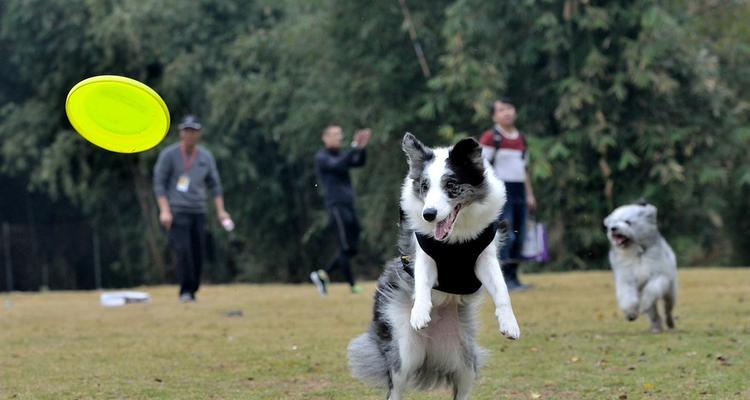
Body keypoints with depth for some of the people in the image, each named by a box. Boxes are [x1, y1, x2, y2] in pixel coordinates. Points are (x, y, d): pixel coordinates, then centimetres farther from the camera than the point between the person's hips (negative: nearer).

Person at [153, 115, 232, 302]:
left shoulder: (206, 157, 12)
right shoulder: (169, 155, 0)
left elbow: (214, 184, 17)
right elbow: (159, 183, -2)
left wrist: (220, 210, 6)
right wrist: (164, 210, -13)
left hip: (198, 212, 4)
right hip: (177, 212, -4)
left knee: (198, 253, -1)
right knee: (183, 250, -19)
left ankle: (192, 292, 8)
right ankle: (186, 291, -16)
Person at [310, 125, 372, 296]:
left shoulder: (342, 154, 19)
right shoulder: (321, 157, -2)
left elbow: (359, 162, 2)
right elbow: (337, 165, -22)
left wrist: (362, 147, -15)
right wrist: (355, 147, -27)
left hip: (349, 205, 8)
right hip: (337, 206, -8)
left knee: (351, 249, 7)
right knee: (346, 248, -9)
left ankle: (322, 275, 18)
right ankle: (352, 286, -8)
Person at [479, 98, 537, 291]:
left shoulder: (521, 139, 18)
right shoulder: (490, 137, -5)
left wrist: (530, 195, 20)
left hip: (519, 192, 7)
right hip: (501, 191, -7)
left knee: (518, 237, 7)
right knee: (505, 236, -13)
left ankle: (513, 277, 14)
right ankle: (503, 279, -12)